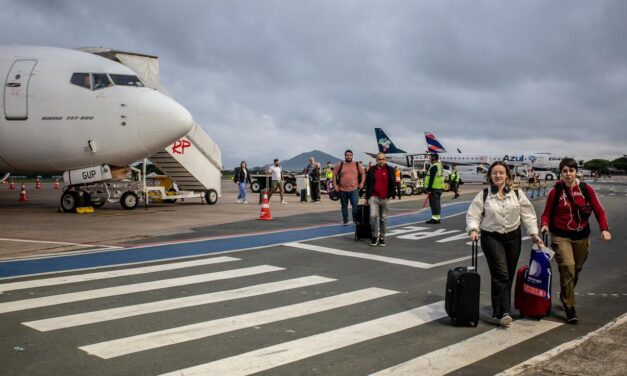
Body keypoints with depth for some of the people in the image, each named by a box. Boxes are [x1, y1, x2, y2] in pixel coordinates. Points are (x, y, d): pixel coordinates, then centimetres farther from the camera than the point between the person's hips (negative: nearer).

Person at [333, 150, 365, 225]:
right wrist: (335, 185, -3)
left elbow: (362, 174, 14)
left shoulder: (357, 165, 5)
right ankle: (345, 221, 21)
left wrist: (362, 183, 2)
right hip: (342, 190, 1)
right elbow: (334, 174, 5)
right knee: (344, 206, 10)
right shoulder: (340, 165, 2)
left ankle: (356, 220, 0)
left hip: (354, 189, -1)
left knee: (355, 205, -9)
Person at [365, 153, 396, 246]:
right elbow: (368, 184, 11)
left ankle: (382, 238, 16)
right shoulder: (371, 170, 7)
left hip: (385, 199, 0)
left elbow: (393, 183, 4)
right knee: (373, 216, -12)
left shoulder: (390, 170, 3)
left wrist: (391, 195, -4)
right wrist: (367, 197, 9)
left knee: (383, 219, 5)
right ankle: (375, 236, 5)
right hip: (374, 197, 0)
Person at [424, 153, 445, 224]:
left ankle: (435, 219, -9)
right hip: (439, 188, 10)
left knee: (434, 203, -8)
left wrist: (429, 189, -20)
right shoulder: (440, 166, 17)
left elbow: (431, 179, -20)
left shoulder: (434, 167, -15)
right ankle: (437, 218, 18)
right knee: (437, 203, 14)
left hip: (434, 188, -10)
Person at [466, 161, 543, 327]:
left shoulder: (517, 194, 2)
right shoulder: (483, 195, -4)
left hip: (513, 237, 3)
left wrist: (534, 233, 0)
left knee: (509, 275, 9)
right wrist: (473, 229, -20)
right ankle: (504, 312, -16)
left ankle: (499, 309, 25)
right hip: (491, 238, -3)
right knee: (501, 274, -14)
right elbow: (472, 215, -4)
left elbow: (527, 214, 6)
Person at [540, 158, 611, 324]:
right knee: (568, 269, -16)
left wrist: (604, 229, -13)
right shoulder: (555, 192, -5)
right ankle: (570, 309, -8)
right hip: (561, 237, -3)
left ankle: (565, 297, 39)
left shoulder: (586, 189, -1)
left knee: (576, 271, 14)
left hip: (581, 237, 3)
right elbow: (547, 213, 0)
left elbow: (599, 211, 1)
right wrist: (545, 225, -21)